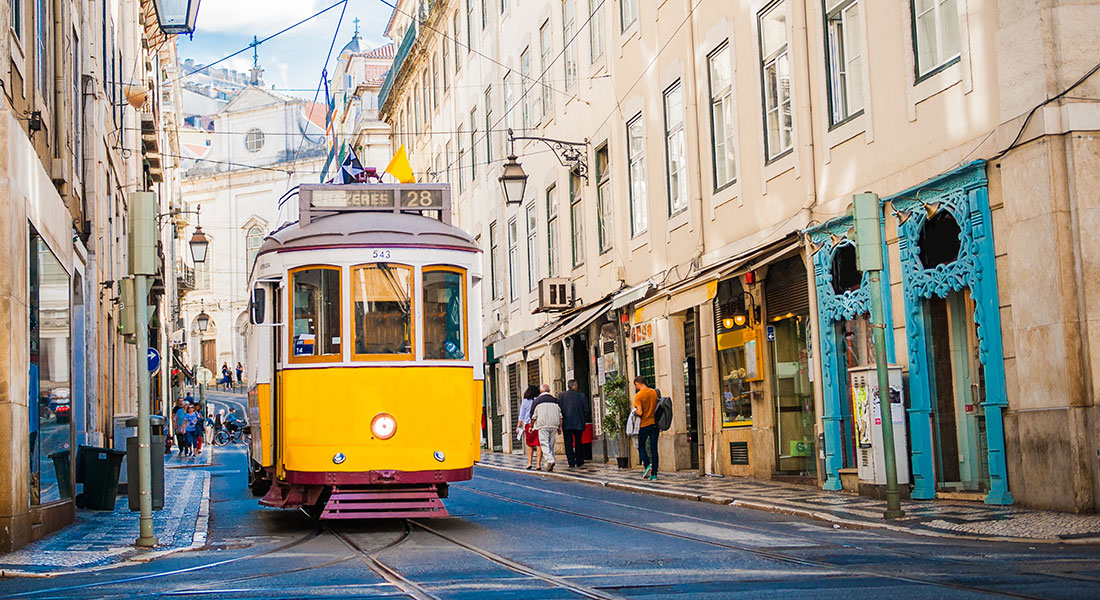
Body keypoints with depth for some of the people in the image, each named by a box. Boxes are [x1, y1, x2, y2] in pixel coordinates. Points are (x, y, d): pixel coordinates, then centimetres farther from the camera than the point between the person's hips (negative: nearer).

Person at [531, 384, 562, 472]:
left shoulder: (537, 400, 3)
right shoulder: (555, 399, 11)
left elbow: (533, 416, 4)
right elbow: (560, 415, 10)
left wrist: (531, 426, 15)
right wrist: (559, 427, 14)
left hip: (543, 424, -3)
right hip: (554, 425, 3)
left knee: (544, 443, -6)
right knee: (551, 444, 10)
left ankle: (550, 460, -25)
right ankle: (549, 464, 11)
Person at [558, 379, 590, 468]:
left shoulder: (562, 396, 0)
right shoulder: (582, 395, -2)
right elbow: (586, 409, -1)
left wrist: (560, 423, 10)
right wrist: (584, 420, 14)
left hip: (566, 423, 0)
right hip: (579, 423, 1)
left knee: (568, 443, 1)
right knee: (578, 442, 13)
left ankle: (571, 462, -6)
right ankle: (579, 462, 17)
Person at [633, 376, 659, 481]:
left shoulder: (638, 396, -11)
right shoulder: (654, 392, 5)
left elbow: (640, 412, -19)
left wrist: (634, 412, 5)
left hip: (644, 425, -4)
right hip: (655, 424, 4)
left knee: (641, 446, 13)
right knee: (654, 449, 5)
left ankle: (647, 465, -8)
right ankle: (654, 474, 3)